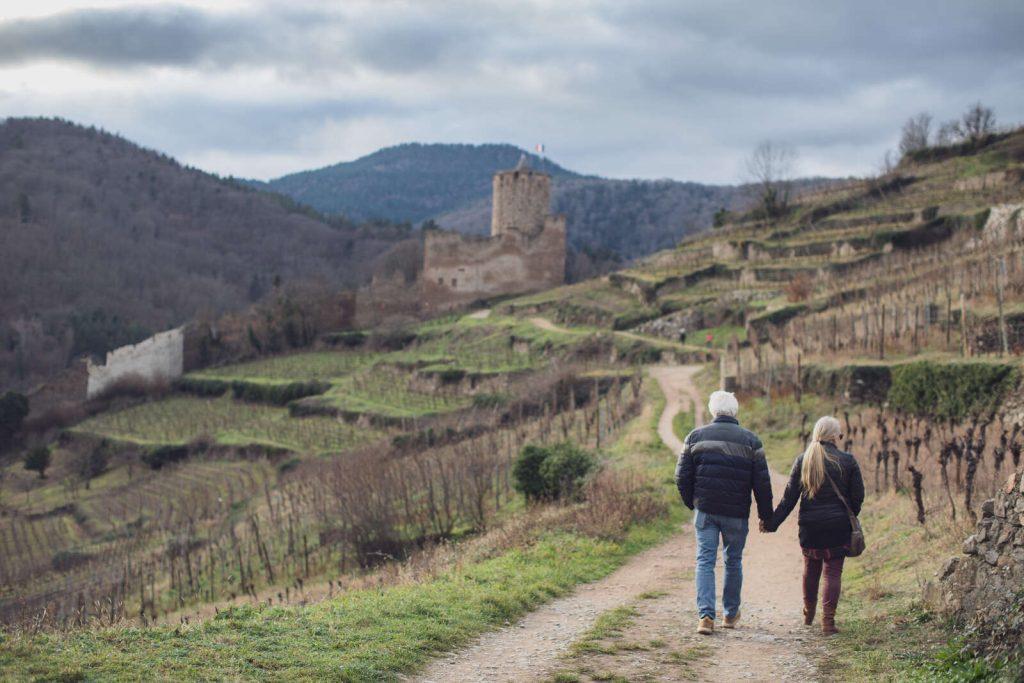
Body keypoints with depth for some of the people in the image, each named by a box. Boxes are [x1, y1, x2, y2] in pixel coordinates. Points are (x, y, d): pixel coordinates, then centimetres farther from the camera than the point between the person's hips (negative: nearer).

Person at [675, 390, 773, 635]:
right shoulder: (750, 440, -1)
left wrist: (691, 502, 17)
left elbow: (682, 476, 2)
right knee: (733, 562, 15)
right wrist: (766, 516, 7)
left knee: (705, 561, 2)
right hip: (736, 513, 0)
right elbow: (762, 483, -2)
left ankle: (705, 616, -11)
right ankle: (731, 614, 24)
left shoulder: (696, 436, 2)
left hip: (705, 510, 0)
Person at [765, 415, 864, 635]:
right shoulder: (847, 461, -5)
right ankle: (828, 621, -4)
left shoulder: (803, 460, -1)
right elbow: (858, 496, -1)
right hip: (838, 526, -2)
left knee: (811, 569, 20)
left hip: (809, 526, 2)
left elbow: (789, 496, -2)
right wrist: (849, 517, 16)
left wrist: (773, 522, 2)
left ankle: (808, 615, 34)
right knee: (833, 572, 3)